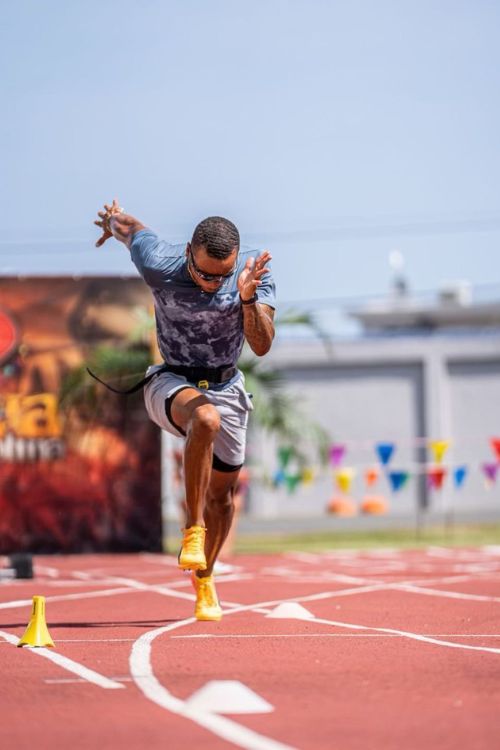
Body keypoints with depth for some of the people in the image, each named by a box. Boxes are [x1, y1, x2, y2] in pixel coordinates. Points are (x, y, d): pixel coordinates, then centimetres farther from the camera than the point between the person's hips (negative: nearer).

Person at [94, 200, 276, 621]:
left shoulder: (255, 272, -19)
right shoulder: (159, 265, -23)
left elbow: (261, 346, -24)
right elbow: (132, 229, -2)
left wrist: (248, 299, -41)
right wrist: (114, 222, 22)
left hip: (226, 386, 3)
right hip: (171, 382, -3)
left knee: (222, 494, 10)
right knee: (205, 418, -38)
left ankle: (203, 579, 35)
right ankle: (193, 530, -30)